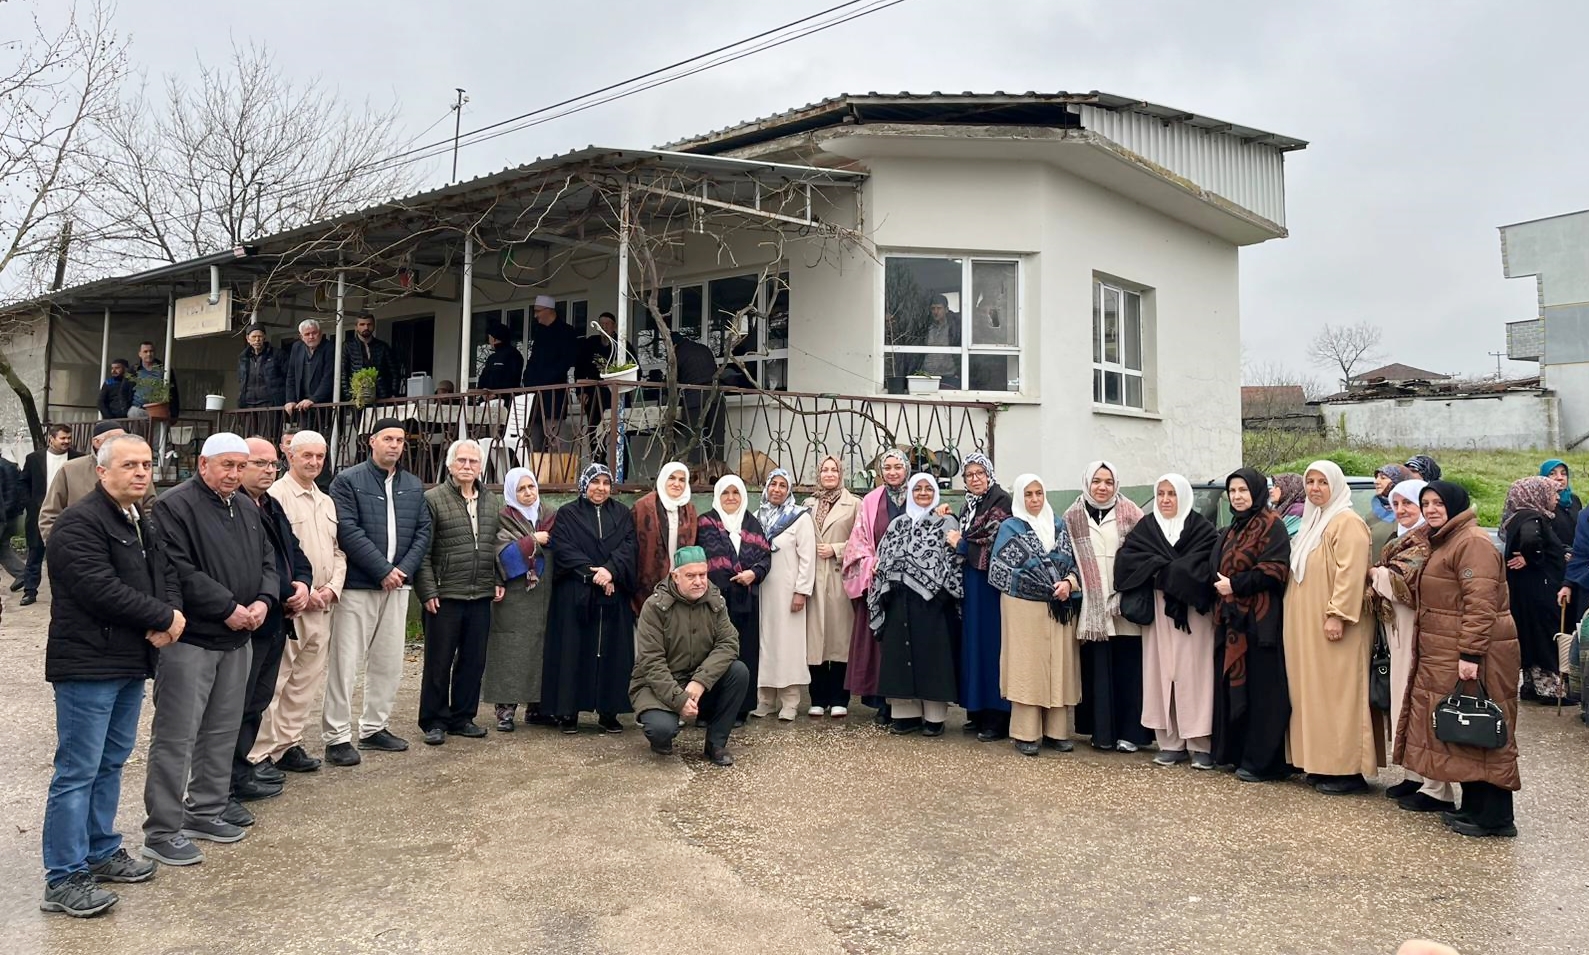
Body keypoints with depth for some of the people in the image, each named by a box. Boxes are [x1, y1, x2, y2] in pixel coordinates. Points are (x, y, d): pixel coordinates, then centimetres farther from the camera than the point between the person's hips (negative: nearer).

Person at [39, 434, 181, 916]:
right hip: (88, 665, -9)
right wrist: (165, 618, -15)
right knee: (77, 772, -2)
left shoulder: (142, 522, 15)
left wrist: (170, 614, -7)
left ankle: (101, 851, 31)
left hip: (131, 662, 9)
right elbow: (100, 590, -23)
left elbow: (166, 574, 14)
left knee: (111, 763, 18)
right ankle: (63, 878, 7)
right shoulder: (80, 523, -15)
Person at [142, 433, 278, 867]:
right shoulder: (175, 506, -11)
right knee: (176, 735, -3)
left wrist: (263, 600, -4)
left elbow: (267, 562, 16)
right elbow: (177, 571, -20)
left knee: (222, 731, 15)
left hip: (237, 639, 8)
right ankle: (162, 832, 5)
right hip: (189, 639, -8)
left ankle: (205, 812, 28)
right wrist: (227, 607, -19)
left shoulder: (248, 510, 14)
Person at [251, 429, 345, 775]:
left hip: (321, 606, 8)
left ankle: (288, 745, 21)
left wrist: (332, 587, 3)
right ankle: (258, 754, 2)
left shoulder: (326, 501, 16)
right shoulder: (276, 495, -8)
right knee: (272, 681, -5)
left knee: (307, 681, 12)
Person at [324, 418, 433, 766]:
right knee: (345, 662, -3)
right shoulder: (348, 481, -4)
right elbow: (348, 531, -13)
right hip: (357, 584, -5)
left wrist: (404, 570, -6)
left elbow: (423, 532, 9)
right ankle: (337, 737, 4)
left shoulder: (414, 486, 12)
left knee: (389, 661, 11)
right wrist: (383, 570, -15)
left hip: (398, 584, 6)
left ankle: (374, 728, 23)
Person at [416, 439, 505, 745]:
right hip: (445, 596, -5)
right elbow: (423, 550, -7)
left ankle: (462, 718, 23)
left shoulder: (492, 502, 12)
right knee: (439, 662, 4)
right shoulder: (433, 499, -5)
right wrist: (428, 591, -11)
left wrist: (498, 581, 8)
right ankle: (434, 722, 15)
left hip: (481, 596, 5)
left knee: (473, 662, 11)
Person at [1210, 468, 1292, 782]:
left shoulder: (1271, 526, -5)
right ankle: (1237, 752, 17)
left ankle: (1263, 762, 0)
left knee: (1260, 688, -5)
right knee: (1233, 685, 9)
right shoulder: (1231, 531, 20)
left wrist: (1236, 584, -14)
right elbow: (1216, 569, 23)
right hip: (1231, 618, 8)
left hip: (1259, 618, -8)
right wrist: (1219, 585, 4)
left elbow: (1275, 570, -15)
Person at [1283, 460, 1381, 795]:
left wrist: (1337, 614, -26)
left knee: (1338, 693, -6)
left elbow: (1350, 573, -20)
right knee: (1315, 692, 11)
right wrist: (1297, 618, 18)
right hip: (1306, 626, 9)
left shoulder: (1347, 522, -11)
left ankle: (1348, 770, -2)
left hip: (1332, 625, -9)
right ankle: (1321, 762, 18)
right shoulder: (1312, 522, 18)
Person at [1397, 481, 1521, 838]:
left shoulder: (1472, 542, -14)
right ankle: (1473, 807, 19)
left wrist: (1471, 654, -25)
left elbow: (1480, 604, -22)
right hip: (1444, 657, 10)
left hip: (1470, 657, -10)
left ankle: (1494, 816, 3)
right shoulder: (1443, 542, 18)